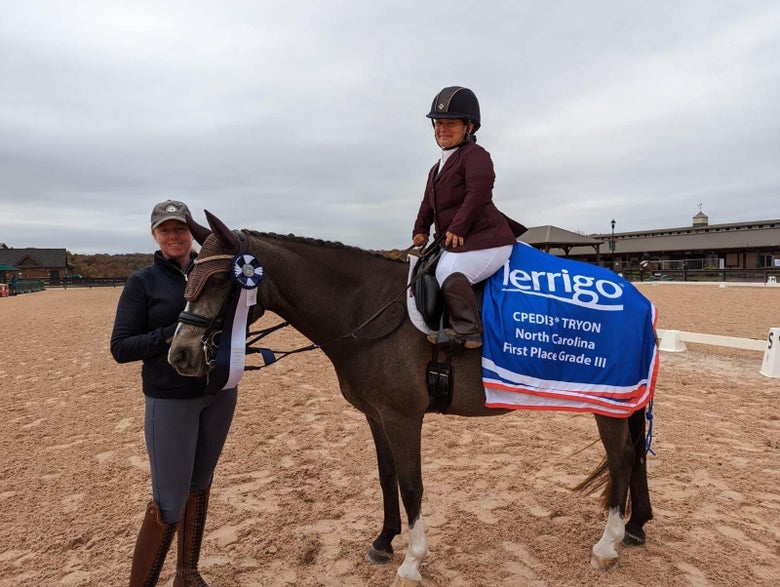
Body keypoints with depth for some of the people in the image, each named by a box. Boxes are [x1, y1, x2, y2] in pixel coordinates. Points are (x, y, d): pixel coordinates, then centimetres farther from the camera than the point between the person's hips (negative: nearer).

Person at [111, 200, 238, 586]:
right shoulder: (142, 283, -4)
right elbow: (121, 348, -8)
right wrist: (173, 334, -22)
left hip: (220, 393, 4)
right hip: (170, 400, -4)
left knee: (200, 485, 17)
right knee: (170, 502, -2)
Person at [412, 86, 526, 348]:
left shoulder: (475, 155, -7)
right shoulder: (438, 168, 23)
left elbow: (478, 192, -21)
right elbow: (428, 203, 23)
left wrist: (458, 228, -23)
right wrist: (420, 230, 8)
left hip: (485, 240, -11)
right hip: (453, 243, 11)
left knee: (449, 274, -30)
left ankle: (467, 331, -18)